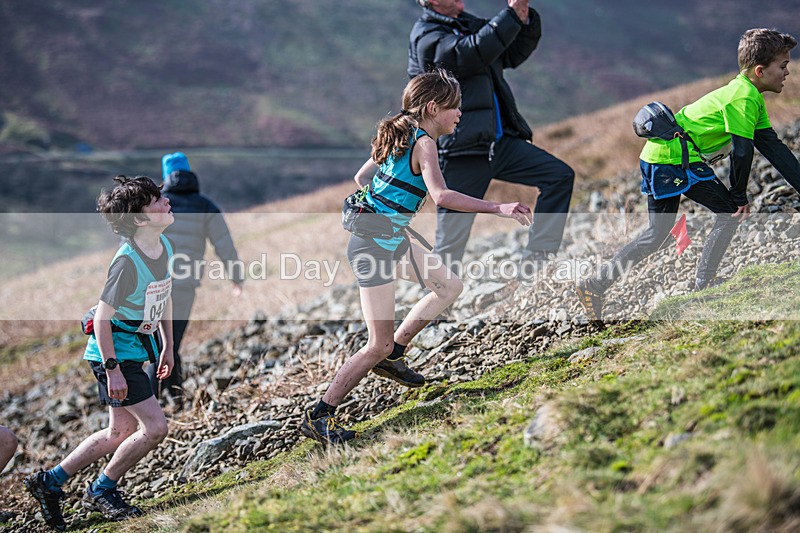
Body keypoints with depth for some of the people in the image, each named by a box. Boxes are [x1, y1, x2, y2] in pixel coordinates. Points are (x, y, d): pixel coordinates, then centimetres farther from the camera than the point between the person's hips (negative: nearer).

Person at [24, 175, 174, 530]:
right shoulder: (127, 261, -26)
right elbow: (102, 317, -21)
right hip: (114, 352, -9)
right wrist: (112, 369, -22)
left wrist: (167, 346, 17)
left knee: (121, 432, 15)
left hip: (137, 347, 9)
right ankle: (100, 491, 7)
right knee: (155, 426, -12)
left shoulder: (165, 246, 0)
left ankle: (49, 482, 26)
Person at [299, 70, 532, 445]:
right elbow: (441, 196, -32)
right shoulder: (423, 143, -16)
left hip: (394, 241, 10)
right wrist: (497, 208, -33)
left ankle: (392, 356, 24)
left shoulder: (401, 135, 11)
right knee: (379, 345, -6)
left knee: (450, 285, 20)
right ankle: (318, 417, 1)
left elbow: (362, 177, 22)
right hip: (375, 247, -10)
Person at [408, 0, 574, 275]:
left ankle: (535, 262, -4)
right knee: (450, 243, -3)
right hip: (460, 149, -7)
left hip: (499, 142, 7)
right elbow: (471, 54, -25)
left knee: (559, 175, -4)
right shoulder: (425, 36, -9)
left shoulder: (469, 24, 17)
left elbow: (512, 55, 20)